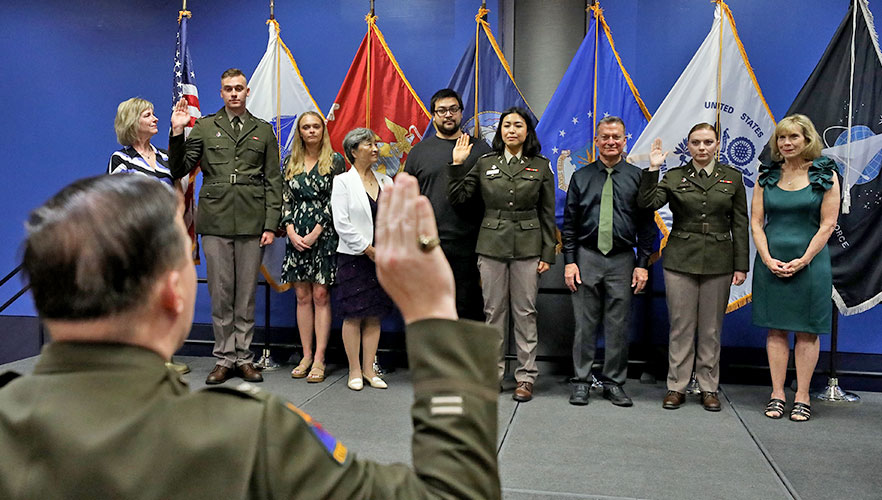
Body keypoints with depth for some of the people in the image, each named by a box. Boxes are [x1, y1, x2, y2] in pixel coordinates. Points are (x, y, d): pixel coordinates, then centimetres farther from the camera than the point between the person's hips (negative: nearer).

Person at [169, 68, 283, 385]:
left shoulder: (263, 131, 12)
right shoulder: (204, 127, 10)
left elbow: (273, 182, 8)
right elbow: (178, 171, 6)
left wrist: (271, 225, 0)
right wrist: (177, 133, -8)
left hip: (251, 224, 0)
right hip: (215, 223, 0)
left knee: (246, 293, 5)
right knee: (220, 293, 3)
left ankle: (243, 357, 15)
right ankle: (224, 358, 14)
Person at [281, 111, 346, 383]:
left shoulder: (335, 161, 1)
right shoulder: (290, 162, 13)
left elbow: (335, 202, -5)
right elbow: (285, 200, 10)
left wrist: (315, 233, -11)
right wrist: (291, 232, -4)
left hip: (324, 235, -4)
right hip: (296, 236, 4)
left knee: (320, 295, -4)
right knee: (302, 296, 6)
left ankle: (319, 358, 0)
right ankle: (306, 356, 13)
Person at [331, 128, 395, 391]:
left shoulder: (386, 181, 12)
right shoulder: (343, 181, -2)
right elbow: (342, 223, -10)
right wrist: (369, 249, -12)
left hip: (382, 257, 4)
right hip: (354, 257, -4)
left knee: (375, 315, 7)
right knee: (353, 315, 0)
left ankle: (369, 369, 14)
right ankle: (354, 371, 9)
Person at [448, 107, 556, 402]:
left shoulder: (540, 166, 4)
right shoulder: (485, 163, 6)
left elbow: (547, 214, 5)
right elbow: (457, 198, 3)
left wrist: (547, 254, 0)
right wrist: (458, 164, -7)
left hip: (528, 247, -1)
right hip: (492, 245, 1)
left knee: (525, 312, 3)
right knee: (494, 311, 7)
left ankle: (526, 376, 13)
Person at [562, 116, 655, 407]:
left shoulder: (637, 177, 5)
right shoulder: (581, 177, 7)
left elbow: (646, 225, 5)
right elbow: (569, 223, 5)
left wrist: (643, 264, -2)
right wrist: (570, 261, -3)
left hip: (622, 260, 0)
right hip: (587, 257, 0)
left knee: (619, 326, 5)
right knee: (585, 323, 5)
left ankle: (614, 383, 17)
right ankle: (581, 381, 15)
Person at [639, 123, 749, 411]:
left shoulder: (732, 177, 6)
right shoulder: (674, 177, 4)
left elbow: (740, 224, 5)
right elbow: (647, 203, -10)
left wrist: (741, 266, 0)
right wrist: (653, 169, -16)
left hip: (718, 263, 1)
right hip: (680, 260, -1)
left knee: (711, 329, 8)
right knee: (681, 327, 4)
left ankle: (709, 388, 20)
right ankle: (676, 387, 15)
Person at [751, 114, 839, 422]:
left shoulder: (825, 175, 0)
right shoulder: (767, 176, 7)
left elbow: (827, 225, -4)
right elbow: (756, 222, 5)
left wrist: (802, 260, -12)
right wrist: (768, 259, -7)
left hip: (809, 263, -2)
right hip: (771, 263, 2)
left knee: (807, 331, 4)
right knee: (776, 329, 6)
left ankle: (802, 396, 11)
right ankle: (777, 394, 12)